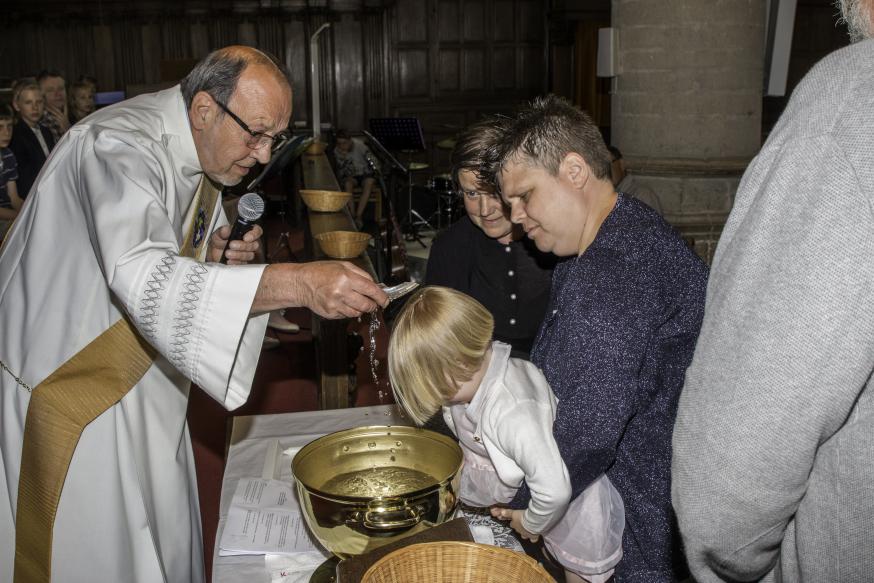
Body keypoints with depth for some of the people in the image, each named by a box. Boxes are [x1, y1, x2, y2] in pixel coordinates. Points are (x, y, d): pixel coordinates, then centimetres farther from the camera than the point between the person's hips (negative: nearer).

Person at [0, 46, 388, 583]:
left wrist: (219, 247, -10)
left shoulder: (203, 147, 0)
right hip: (64, 373, -8)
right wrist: (298, 283, -55)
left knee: (165, 536, 15)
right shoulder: (121, 148, -29)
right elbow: (141, 273, -47)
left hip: (138, 370, 8)